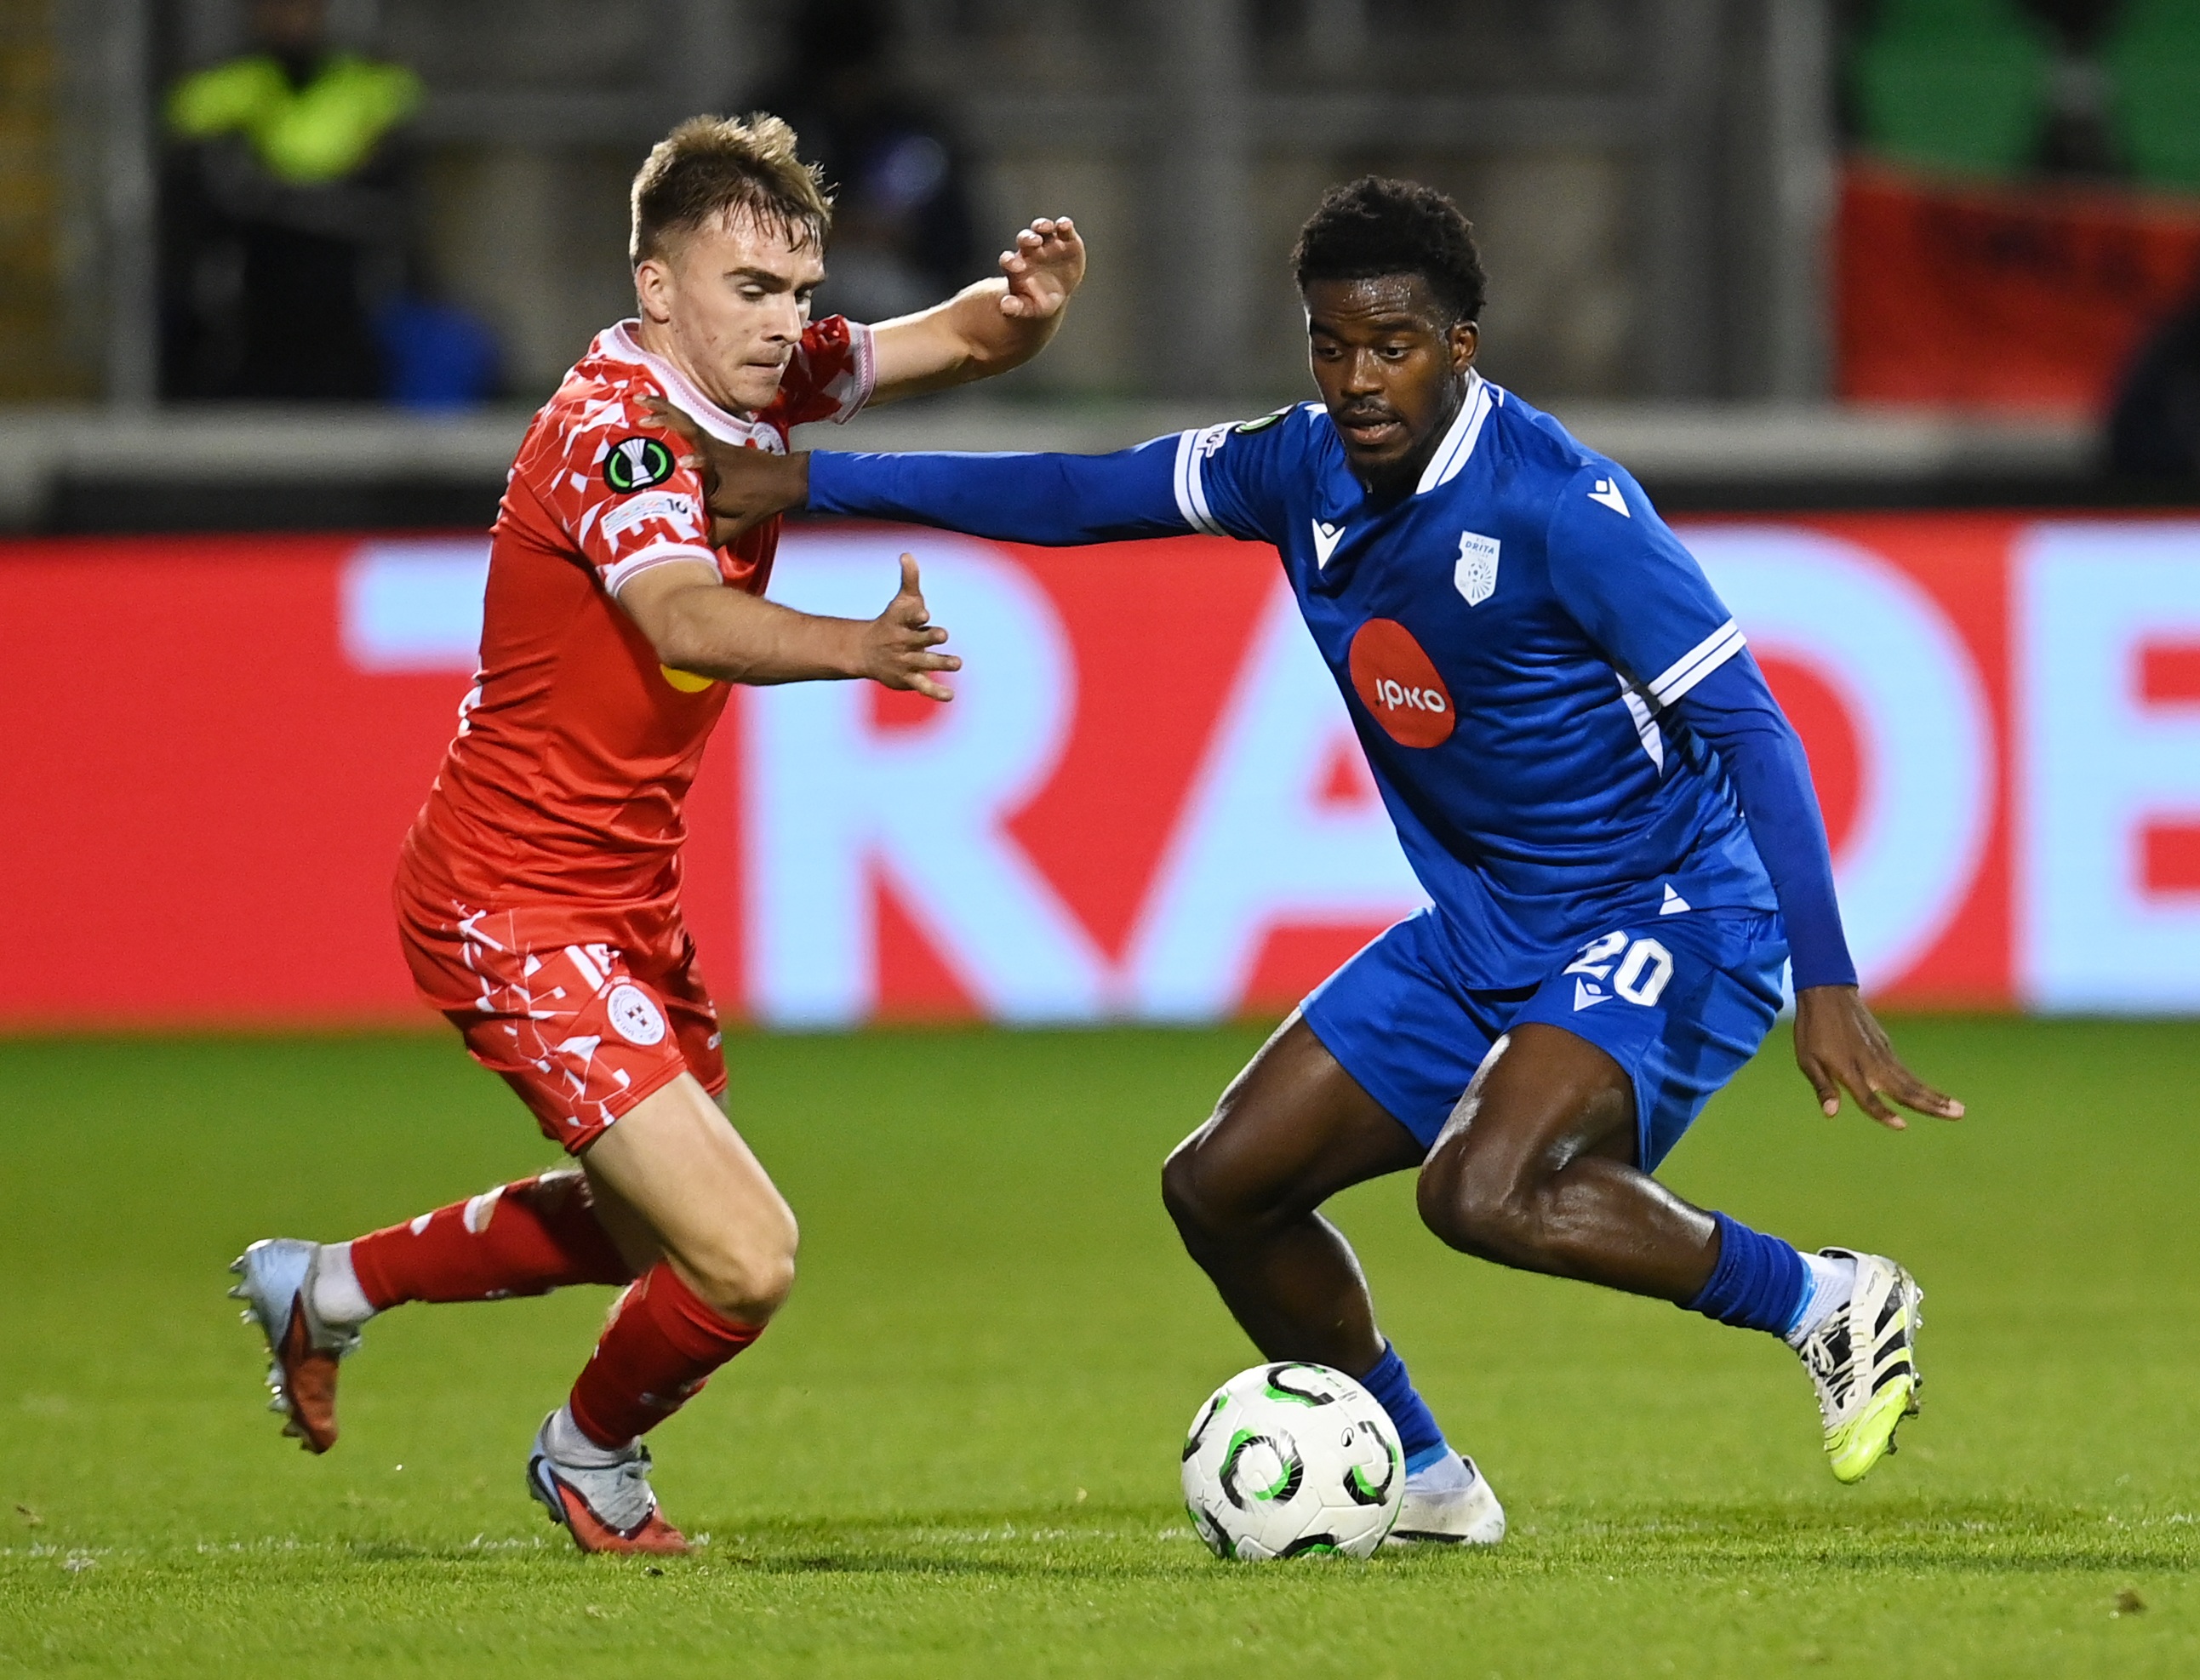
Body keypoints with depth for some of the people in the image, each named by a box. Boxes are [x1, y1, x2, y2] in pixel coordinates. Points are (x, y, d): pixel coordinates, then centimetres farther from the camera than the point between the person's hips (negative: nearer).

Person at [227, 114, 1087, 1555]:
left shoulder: (754, 382, 1)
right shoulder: (616, 428, -25)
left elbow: (969, 343, 10)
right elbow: (684, 623, -44)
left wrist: (1028, 303, -15)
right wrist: (860, 649, -62)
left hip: (628, 896, 10)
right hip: (518, 907, -10)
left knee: (652, 1231, 29)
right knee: (744, 1262, -16)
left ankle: (326, 1286, 45)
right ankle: (592, 1455, 16)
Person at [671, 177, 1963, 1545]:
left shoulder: (1558, 503, -23)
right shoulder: (1307, 472, -1)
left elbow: (1747, 724, -24)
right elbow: (1079, 496, 12)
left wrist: (1828, 985, -31)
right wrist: (807, 484, 10)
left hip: (1669, 920, -8)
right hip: (1482, 933, 8)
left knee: (1482, 1191, -32)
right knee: (1222, 1186, 7)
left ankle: (1825, 1302, -13)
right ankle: (1419, 1482, 25)